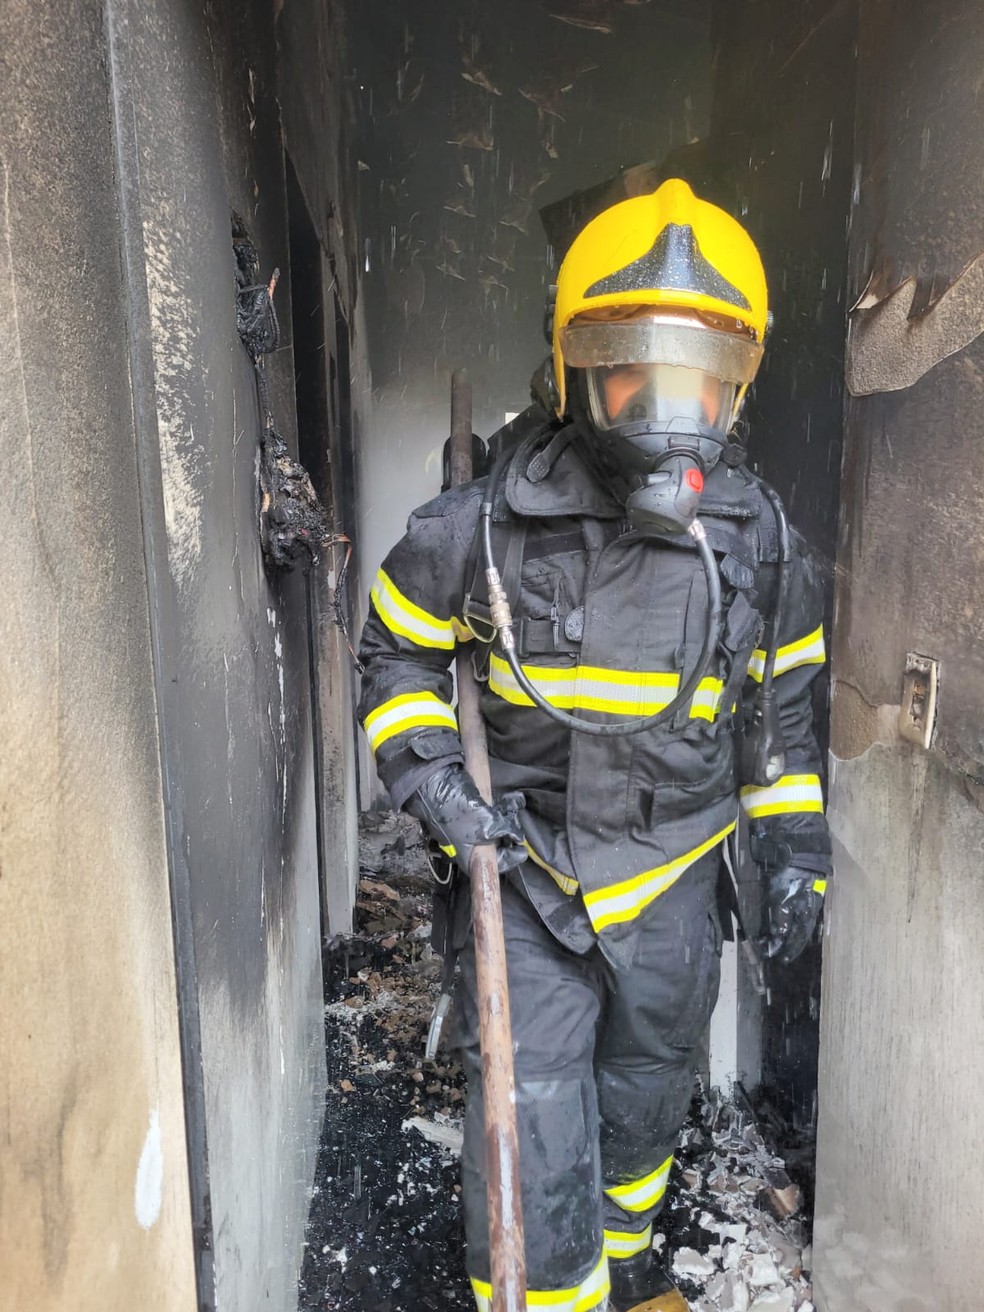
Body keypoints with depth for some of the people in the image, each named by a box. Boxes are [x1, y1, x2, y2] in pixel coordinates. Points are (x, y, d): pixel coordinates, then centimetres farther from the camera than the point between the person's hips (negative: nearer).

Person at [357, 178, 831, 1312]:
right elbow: (398, 649, -1)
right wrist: (430, 776, -15)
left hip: (675, 879, 4)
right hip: (526, 876, -3)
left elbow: (779, 700, 7)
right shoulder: (491, 526, -17)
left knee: (646, 1099, 25)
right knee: (533, 1140, 0)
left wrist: (794, 845, 7)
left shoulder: (760, 538, -7)